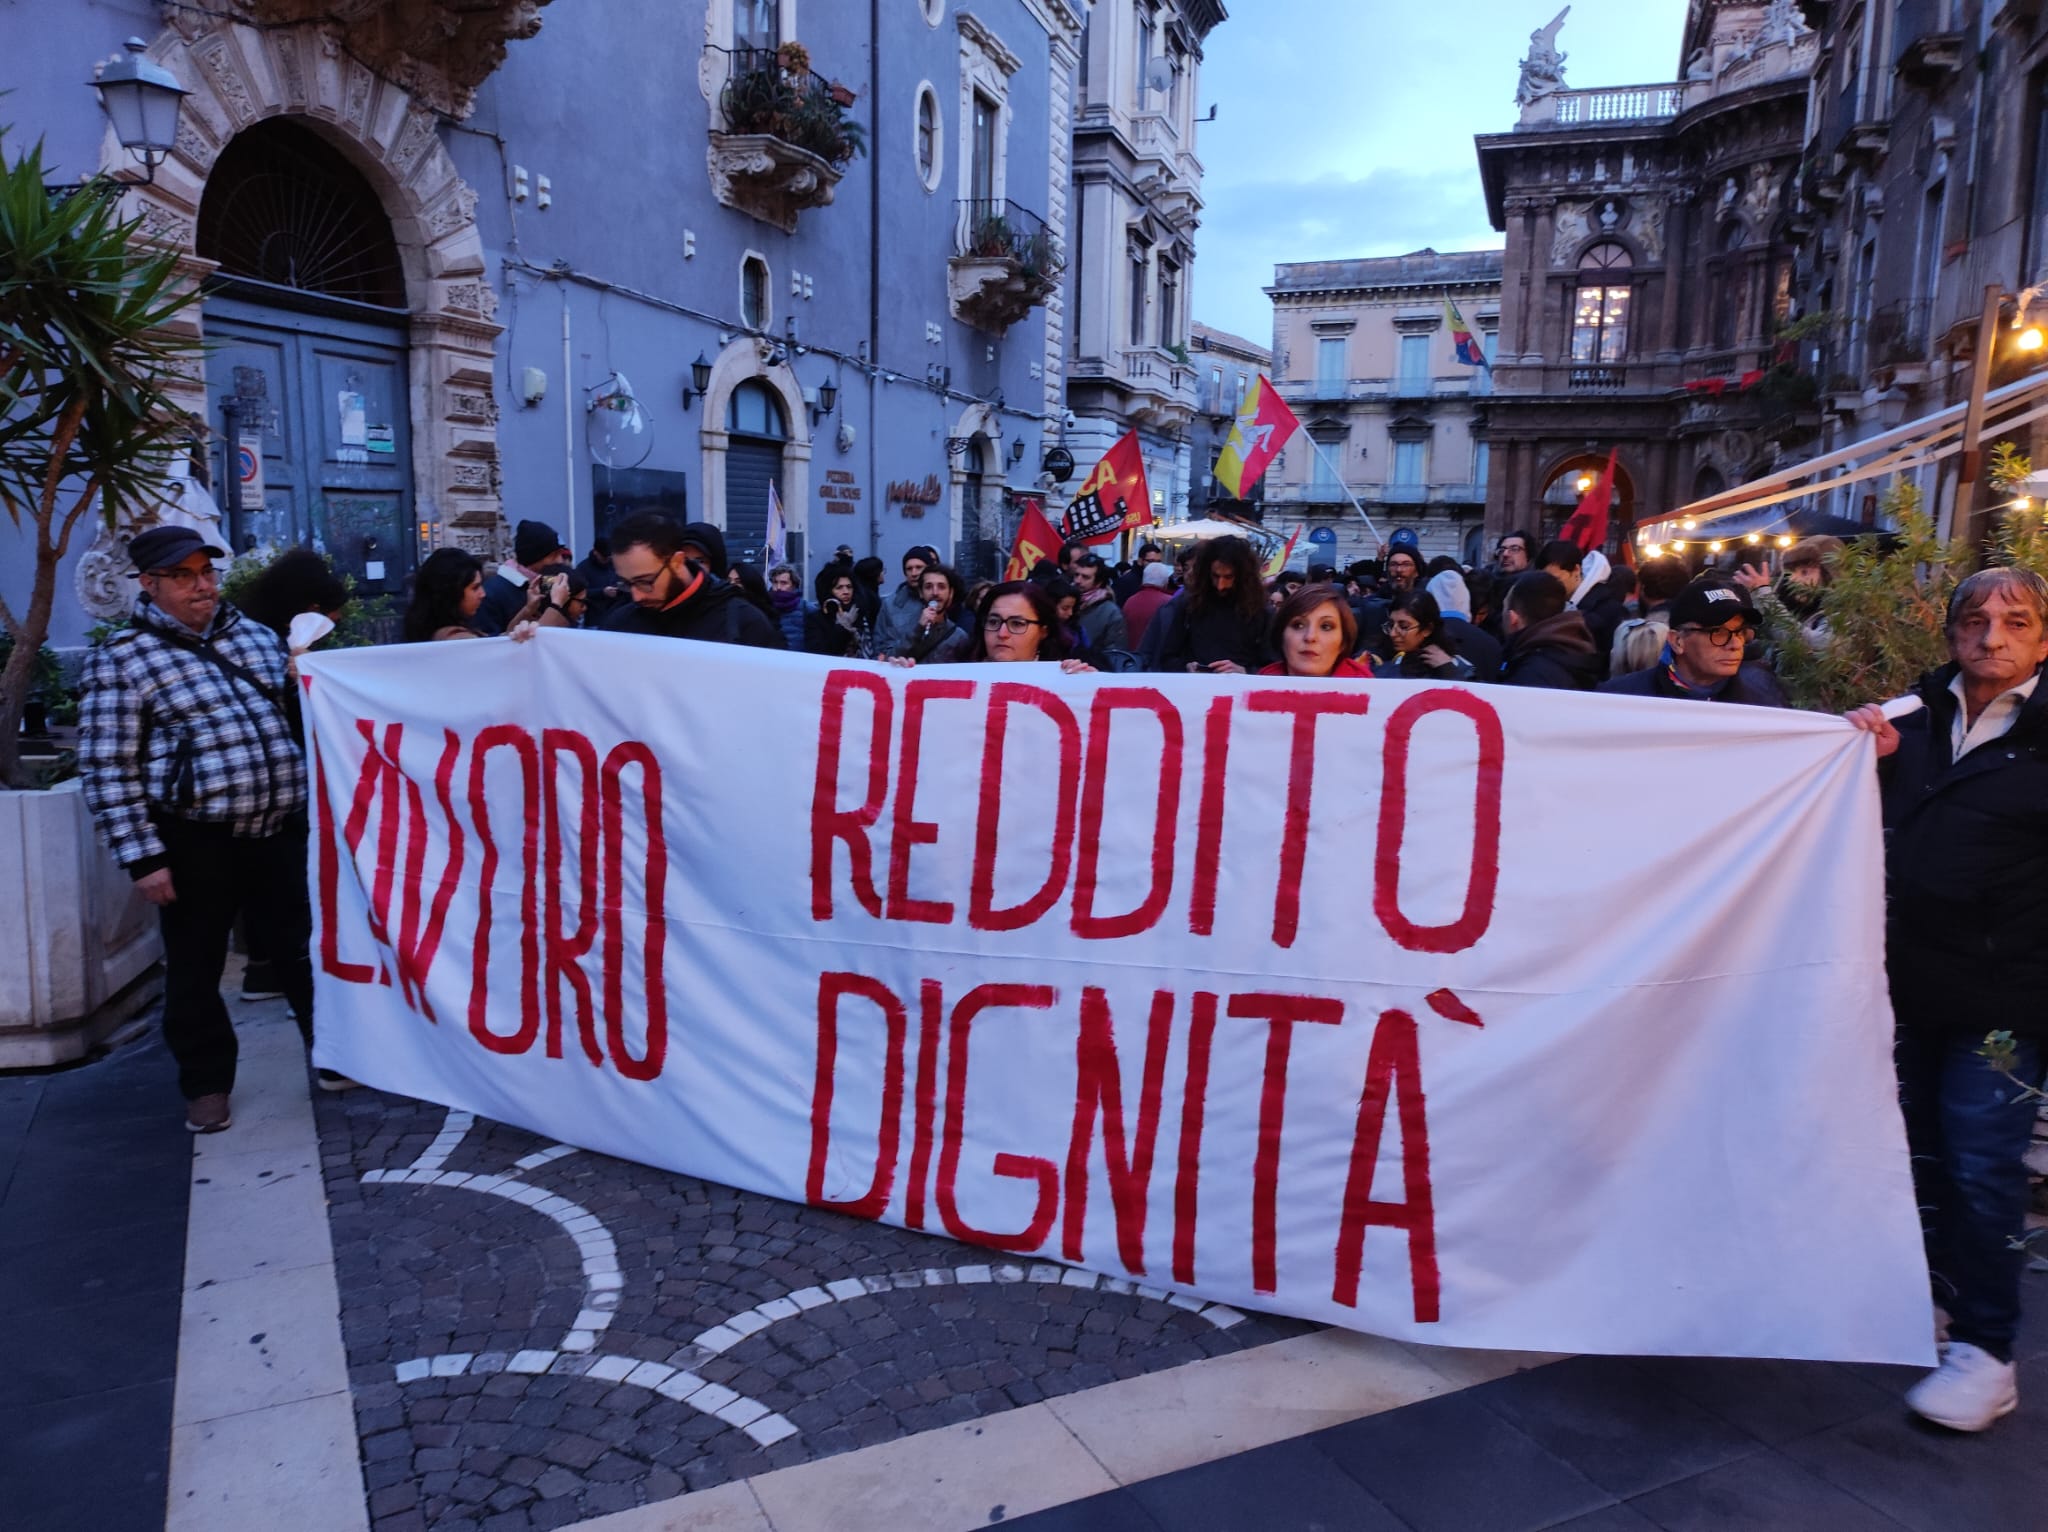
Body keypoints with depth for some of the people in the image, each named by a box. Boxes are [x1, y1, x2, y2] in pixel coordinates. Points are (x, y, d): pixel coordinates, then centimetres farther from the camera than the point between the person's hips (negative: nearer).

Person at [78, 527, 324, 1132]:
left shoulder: (256, 635, 9)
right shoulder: (122, 658, -7)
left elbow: (295, 717, 22)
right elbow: (107, 770, -8)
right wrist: (142, 857, -12)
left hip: (281, 829, 4)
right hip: (196, 840, -4)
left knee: (303, 950, 13)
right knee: (196, 968, 10)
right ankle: (206, 1085, 26)